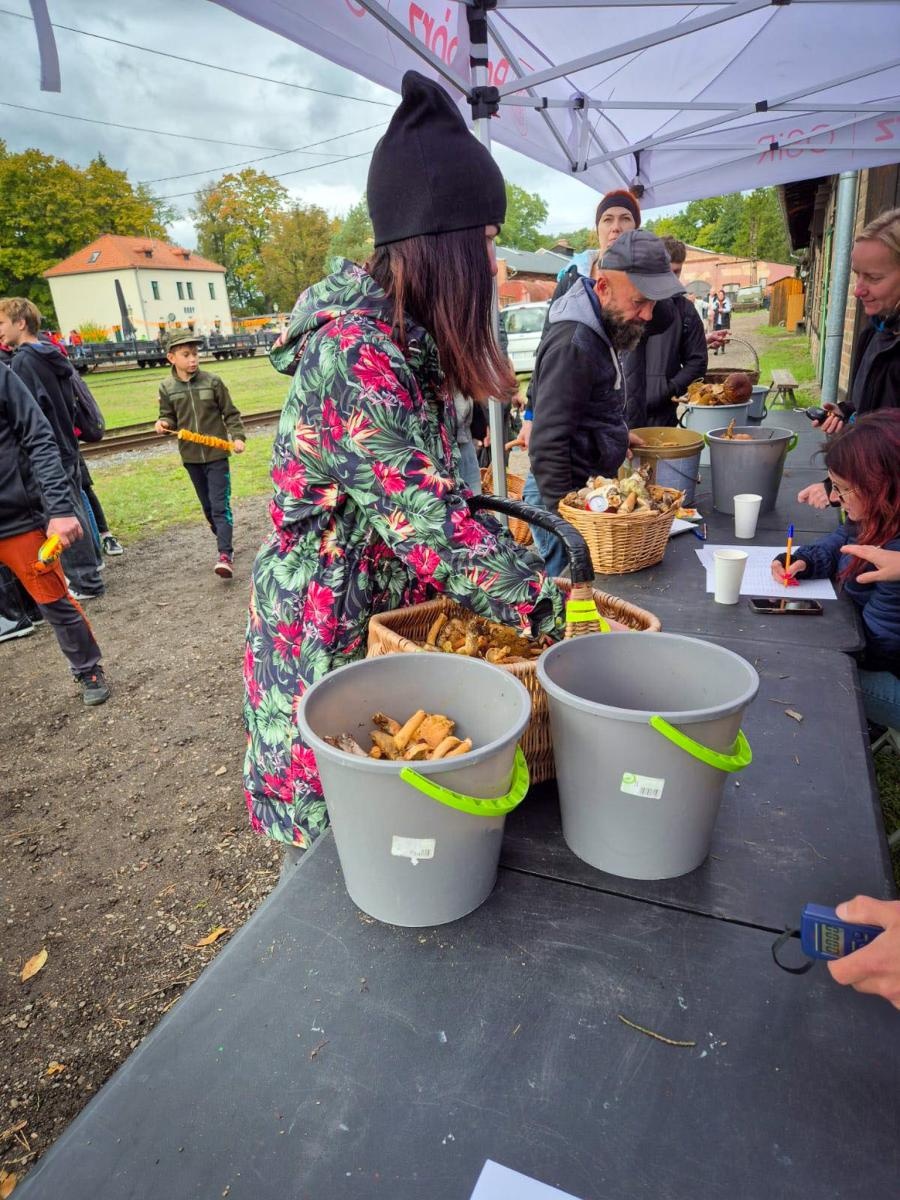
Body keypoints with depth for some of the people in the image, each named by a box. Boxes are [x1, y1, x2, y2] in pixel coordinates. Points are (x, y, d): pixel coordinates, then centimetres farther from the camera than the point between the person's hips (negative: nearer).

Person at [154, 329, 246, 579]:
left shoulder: (212, 381, -5)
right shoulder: (167, 388, 0)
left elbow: (230, 413, 1)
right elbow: (170, 417, 9)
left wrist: (238, 436, -11)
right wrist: (164, 423, -13)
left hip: (217, 454, -3)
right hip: (191, 456, 3)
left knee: (220, 506, -9)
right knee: (208, 507, 13)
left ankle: (225, 555, -13)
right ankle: (226, 545, 29)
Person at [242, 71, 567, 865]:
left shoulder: (408, 341, 5)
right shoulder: (356, 352, -24)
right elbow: (428, 525, -29)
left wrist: (518, 554, 1)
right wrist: (548, 607, -23)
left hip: (395, 610, 9)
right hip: (330, 630, -9)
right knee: (332, 830, 11)